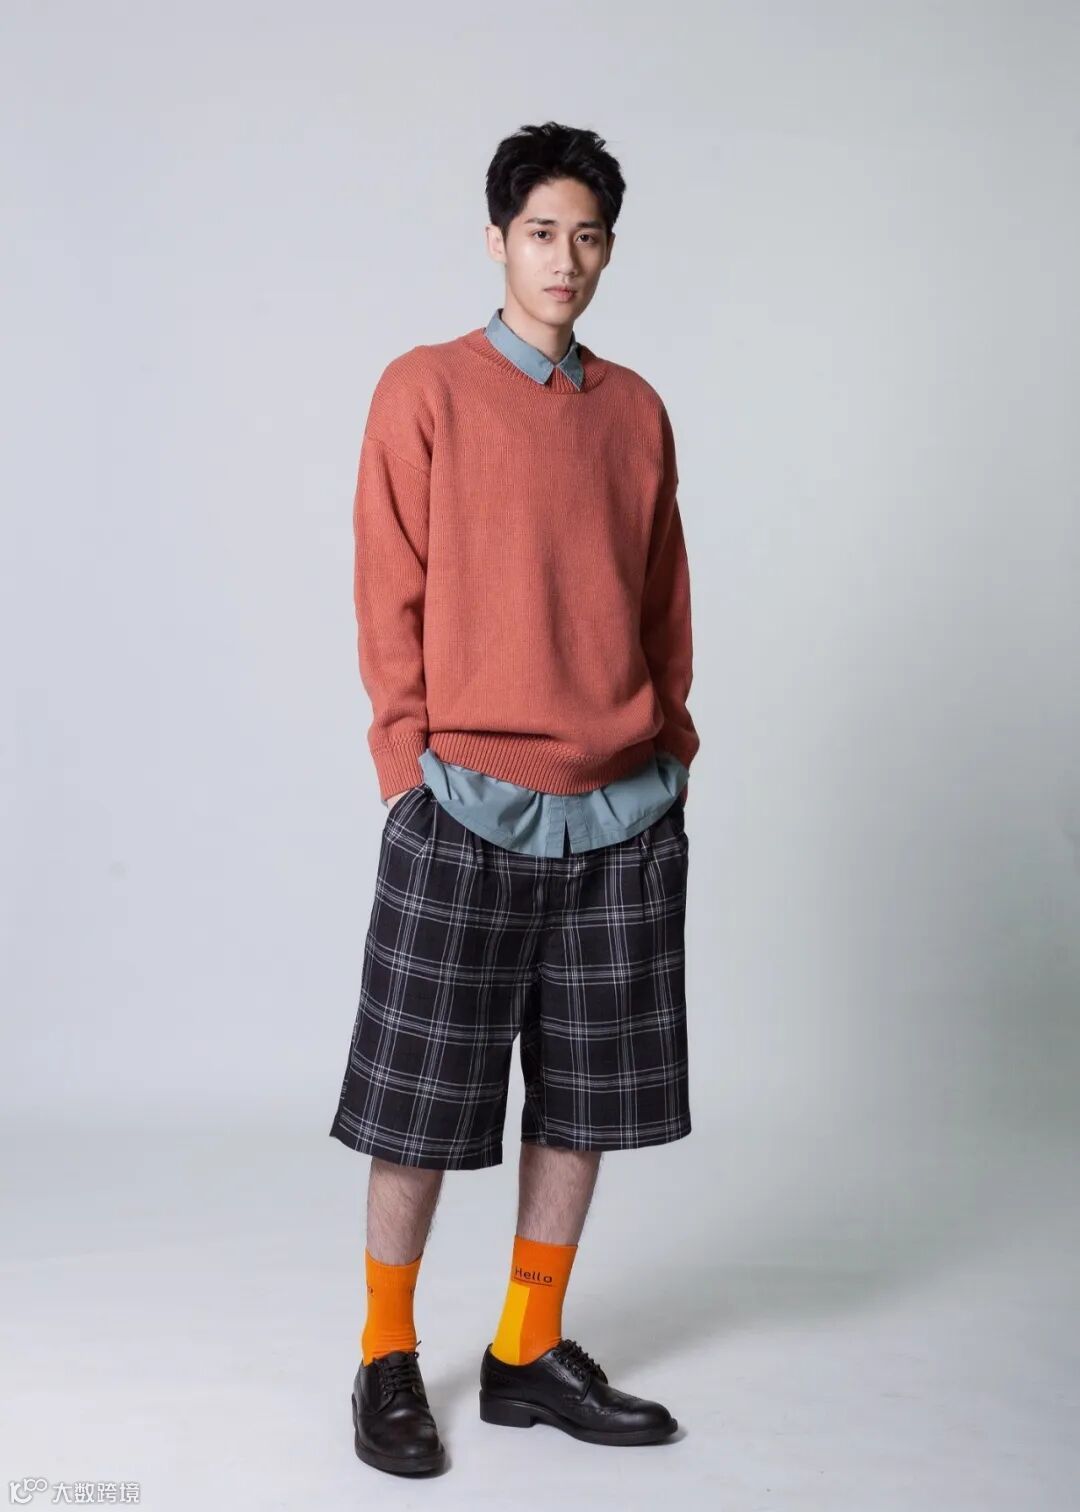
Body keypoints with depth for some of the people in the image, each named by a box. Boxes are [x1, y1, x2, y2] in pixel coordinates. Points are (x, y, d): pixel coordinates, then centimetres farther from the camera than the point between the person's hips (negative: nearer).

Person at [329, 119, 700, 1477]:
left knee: (586, 1092, 10)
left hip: (625, 809, 5)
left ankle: (529, 1354, 24)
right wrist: (415, 769, -7)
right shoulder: (426, 390, 0)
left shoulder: (635, 409, 12)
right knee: (419, 1096, 2)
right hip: (469, 805, -4)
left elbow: (665, 599, 15)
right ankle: (387, 1362, 19)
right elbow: (390, 598, -3)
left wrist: (670, 750, 9)